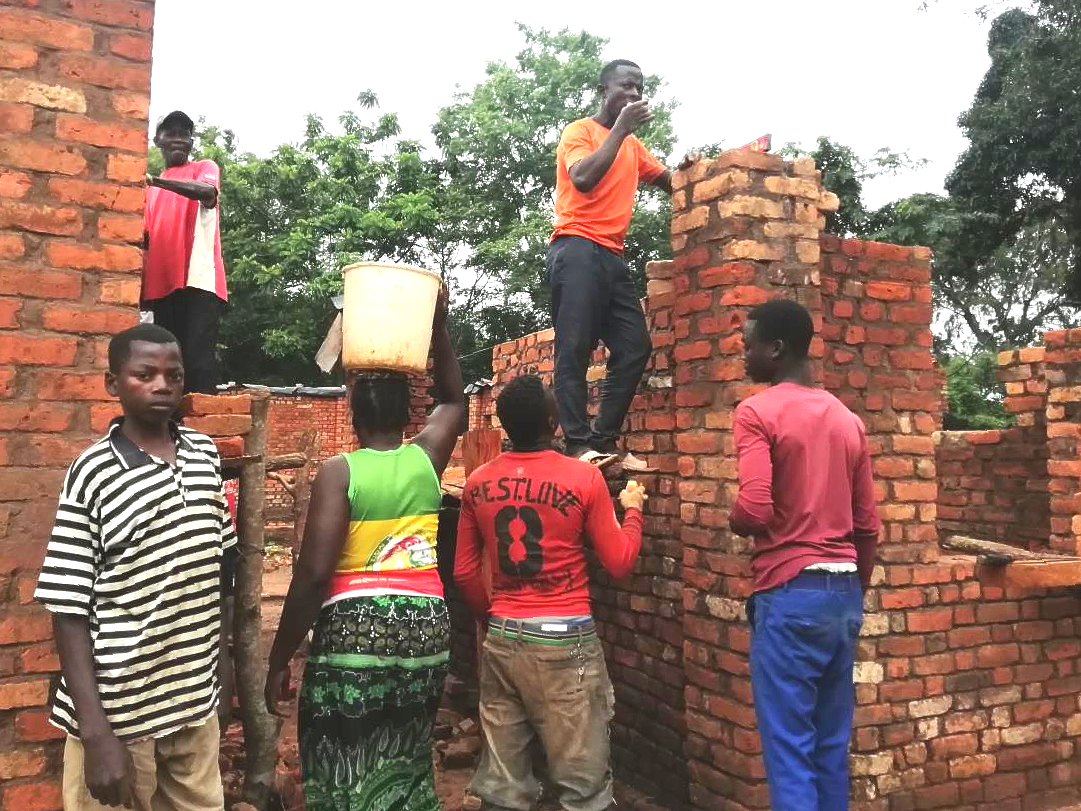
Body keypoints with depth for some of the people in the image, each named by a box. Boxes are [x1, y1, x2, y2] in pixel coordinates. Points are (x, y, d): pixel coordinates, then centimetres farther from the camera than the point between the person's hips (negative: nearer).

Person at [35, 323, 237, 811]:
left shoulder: (205, 456, 1)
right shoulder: (92, 475, -13)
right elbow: (69, 609, -12)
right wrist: (96, 733, -15)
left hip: (197, 699, 5)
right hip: (119, 709, -4)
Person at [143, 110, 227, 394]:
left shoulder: (204, 168, 11)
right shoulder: (152, 188, 28)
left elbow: (208, 193, -14)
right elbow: (146, 238, 25)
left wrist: (155, 181, -22)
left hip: (198, 280, -6)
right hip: (162, 285, 6)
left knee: (197, 361, -15)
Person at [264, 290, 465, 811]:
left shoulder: (338, 471, -9)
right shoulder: (426, 458, 3)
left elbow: (313, 573, -15)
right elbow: (453, 400, 24)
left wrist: (279, 659, -6)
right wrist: (438, 328, 22)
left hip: (355, 627, -5)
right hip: (426, 626, 5)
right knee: (406, 763, 19)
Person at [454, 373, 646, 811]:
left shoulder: (478, 482, 2)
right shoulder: (584, 477, -10)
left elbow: (464, 571, 8)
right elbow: (619, 562, -3)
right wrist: (632, 509, 14)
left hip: (502, 638, 4)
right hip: (565, 639, -4)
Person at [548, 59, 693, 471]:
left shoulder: (632, 145, 26)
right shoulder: (579, 131, 4)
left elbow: (667, 180, 31)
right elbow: (583, 178, -15)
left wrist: (686, 168, 8)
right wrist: (621, 128, -10)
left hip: (612, 255, 8)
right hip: (577, 249, -8)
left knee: (635, 347, 0)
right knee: (575, 349, -12)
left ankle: (604, 440, 4)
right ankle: (578, 444, -14)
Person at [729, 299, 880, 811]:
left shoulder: (757, 411, -8)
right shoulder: (848, 419, 13)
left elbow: (754, 511, -21)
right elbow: (867, 526, 15)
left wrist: (733, 521, 1)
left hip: (790, 593, -7)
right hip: (844, 590, 7)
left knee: (789, 748, 1)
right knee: (832, 745, 15)